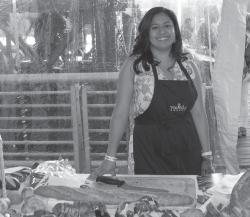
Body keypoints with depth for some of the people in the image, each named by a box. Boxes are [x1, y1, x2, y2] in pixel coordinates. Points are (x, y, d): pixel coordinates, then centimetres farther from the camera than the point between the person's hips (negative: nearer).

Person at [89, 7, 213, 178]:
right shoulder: (134, 65, -5)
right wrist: (110, 158, -12)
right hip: (150, 152, -3)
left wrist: (207, 155, 4)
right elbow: (121, 112, -7)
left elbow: (199, 113, 7)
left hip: (188, 152, 3)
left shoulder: (189, 66, 5)